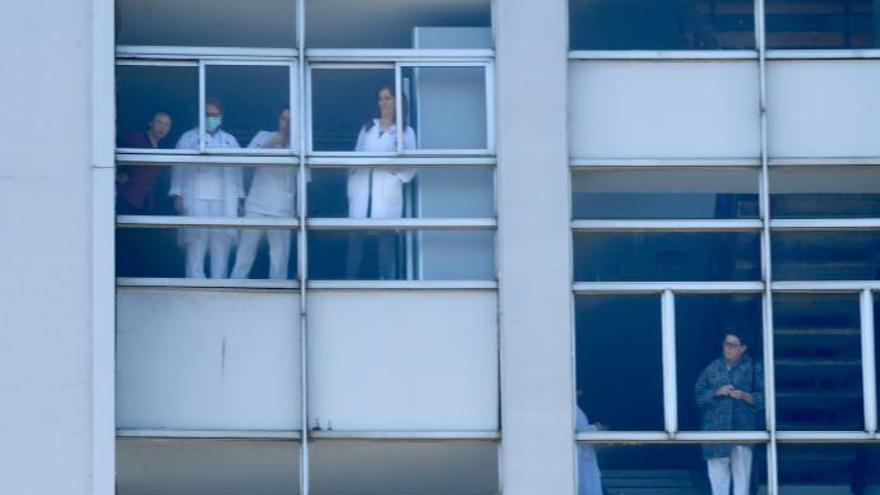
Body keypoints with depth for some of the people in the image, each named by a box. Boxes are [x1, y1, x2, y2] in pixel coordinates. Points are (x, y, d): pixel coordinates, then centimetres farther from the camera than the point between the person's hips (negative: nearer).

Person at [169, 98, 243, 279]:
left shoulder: (230, 141, 19)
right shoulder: (188, 138, 12)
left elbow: (237, 172, 16)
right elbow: (179, 168, 6)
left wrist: (239, 199, 8)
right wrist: (178, 196, -4)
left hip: (224, 203, 2)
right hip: (196, 201, -2)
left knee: (221, 249, 0)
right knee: (196, 247, -8)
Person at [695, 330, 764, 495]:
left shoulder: (753, 369, 4)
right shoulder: (713, 368, 11)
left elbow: (762, 397, 1)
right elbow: (699, 393, 8)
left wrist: (745, 396, -16)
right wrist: (716, 392, -9)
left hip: (742, 428, -2)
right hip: (716, 428, 2)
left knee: (741, 469, -6)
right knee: (717, 469, 1)